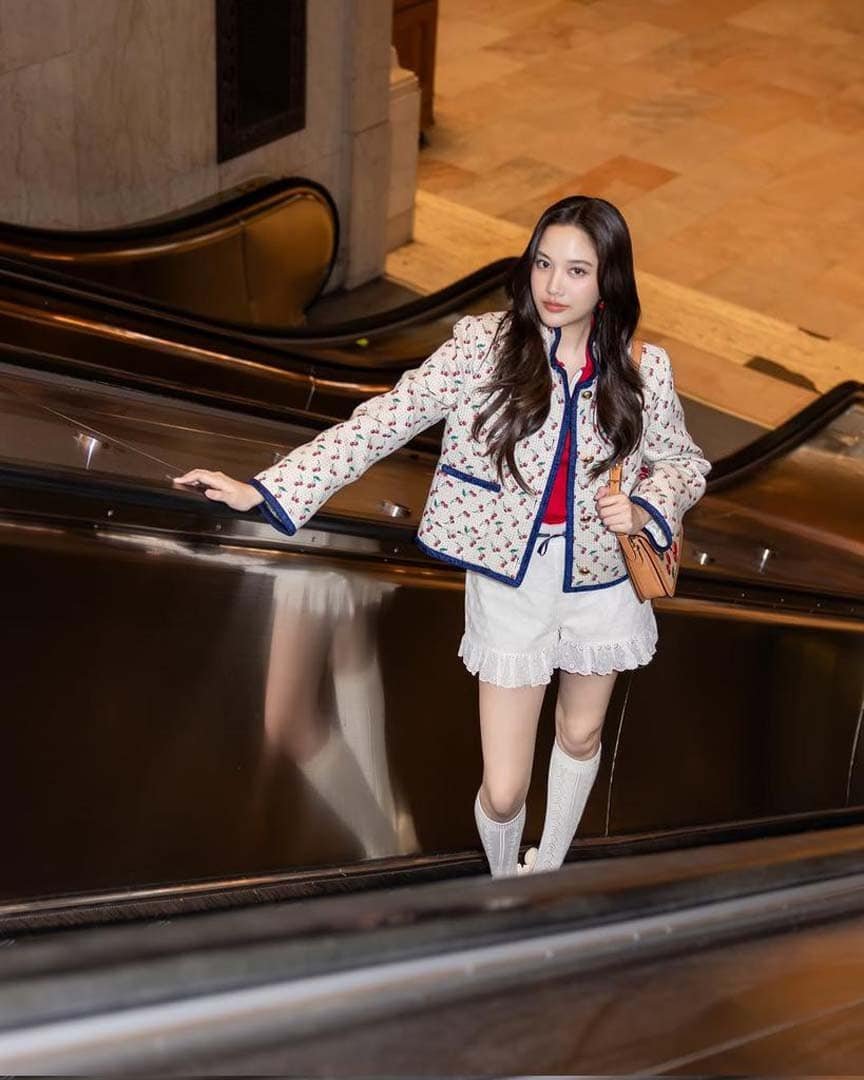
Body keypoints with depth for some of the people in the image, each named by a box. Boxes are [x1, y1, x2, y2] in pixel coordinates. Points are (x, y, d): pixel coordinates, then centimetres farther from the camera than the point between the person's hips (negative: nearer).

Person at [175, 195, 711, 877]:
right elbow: (386, 422, -18)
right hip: (509, 586, -2)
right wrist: (263, 490, -24)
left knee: (581, 737, 24)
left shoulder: (643, 372, -10)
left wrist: (645, 507, -18)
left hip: (599, 585, 2)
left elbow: (686, 463, 5)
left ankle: (549, 870, 53)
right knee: (503, 793, 1)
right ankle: (506, 891, 35)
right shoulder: (484, 346, -15)